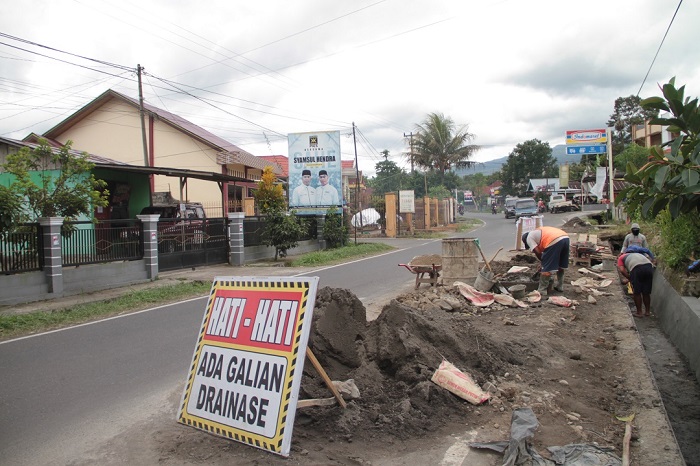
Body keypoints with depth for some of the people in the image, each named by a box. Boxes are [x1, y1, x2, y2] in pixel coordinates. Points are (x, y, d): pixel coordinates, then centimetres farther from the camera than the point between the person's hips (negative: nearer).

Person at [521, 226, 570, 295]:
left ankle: (542, 290, 10)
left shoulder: (529, 238, 13)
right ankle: (560, 286, 37)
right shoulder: (538, 232, 36)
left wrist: (543, 261, 18)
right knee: (561, 265, 25)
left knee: (546, 268, 3)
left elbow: (537, 252, 3)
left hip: (554, 241, -9)